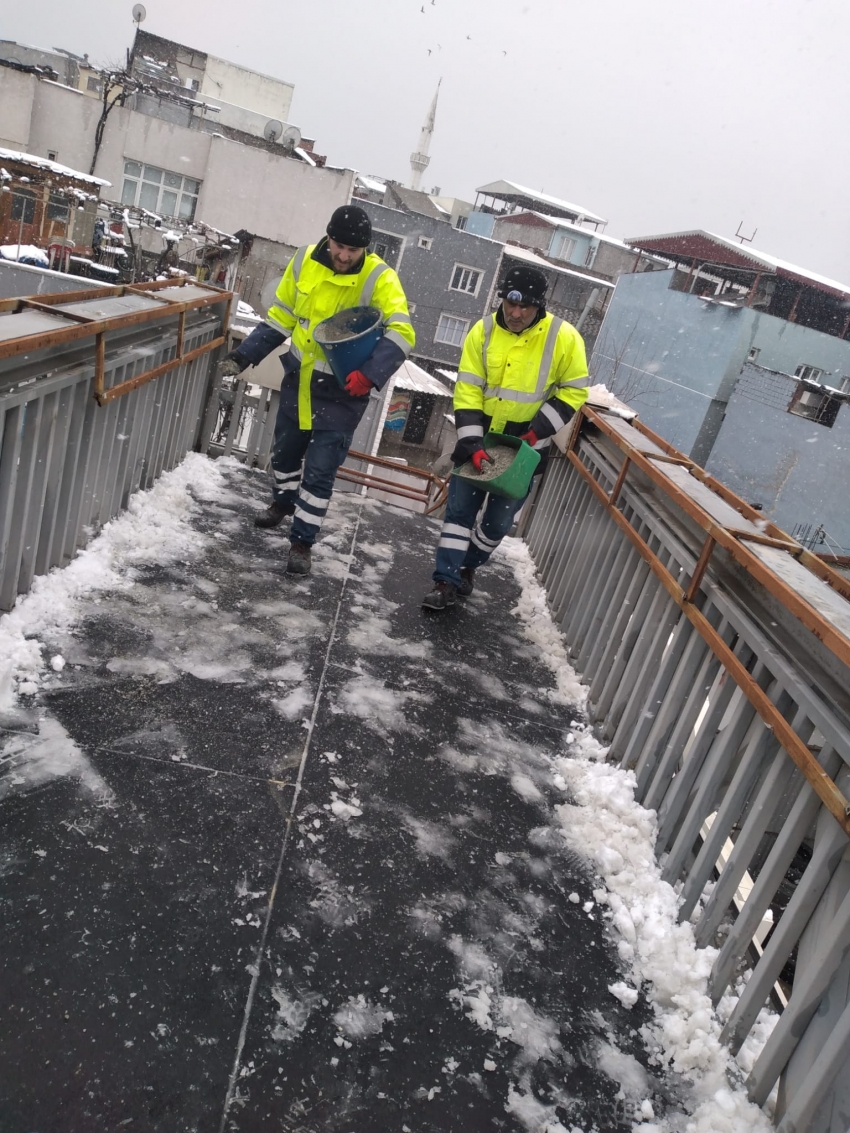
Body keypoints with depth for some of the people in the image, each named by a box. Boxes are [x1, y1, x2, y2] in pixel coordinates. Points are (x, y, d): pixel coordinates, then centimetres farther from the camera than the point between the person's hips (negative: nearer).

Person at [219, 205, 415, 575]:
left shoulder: (380, 278, -18)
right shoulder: (305, 260, -4)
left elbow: (402, 333, -28)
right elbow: (280, 318, 7)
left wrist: (370, 373, -42)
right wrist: (244, 355, 2)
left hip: (343, 391, -5)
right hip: (299, 379, 5)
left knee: (319, 471, -3)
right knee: (284, 450, 22)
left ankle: (302, 541, 13)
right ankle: (283, 502, 51)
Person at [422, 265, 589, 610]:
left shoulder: (563, 337, -13)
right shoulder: (483, 331, -9)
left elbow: (574, 391, -5)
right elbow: (467, 390, -9)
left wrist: (538, 430, -15)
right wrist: (472, 442, -18)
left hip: (525, 446, -1)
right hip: (480, 439, 1)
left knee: (498, 520, 6)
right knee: (460, 507, 1)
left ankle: (468, 566, 31)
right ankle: (447, 581, 10)